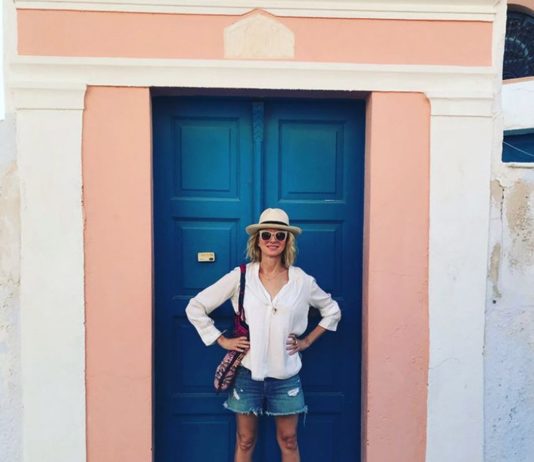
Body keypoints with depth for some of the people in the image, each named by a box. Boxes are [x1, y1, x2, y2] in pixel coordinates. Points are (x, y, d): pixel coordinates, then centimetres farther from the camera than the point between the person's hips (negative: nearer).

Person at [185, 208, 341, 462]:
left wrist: (307, 341, 5)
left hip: (286, 374, 1)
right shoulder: (240, 276, -7)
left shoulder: (302, 280, -4)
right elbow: (195, 307, -2)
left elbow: (332, 311, 12)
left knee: (288, 441, 14)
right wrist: (222, 340, -5)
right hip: (248, 372, -1)